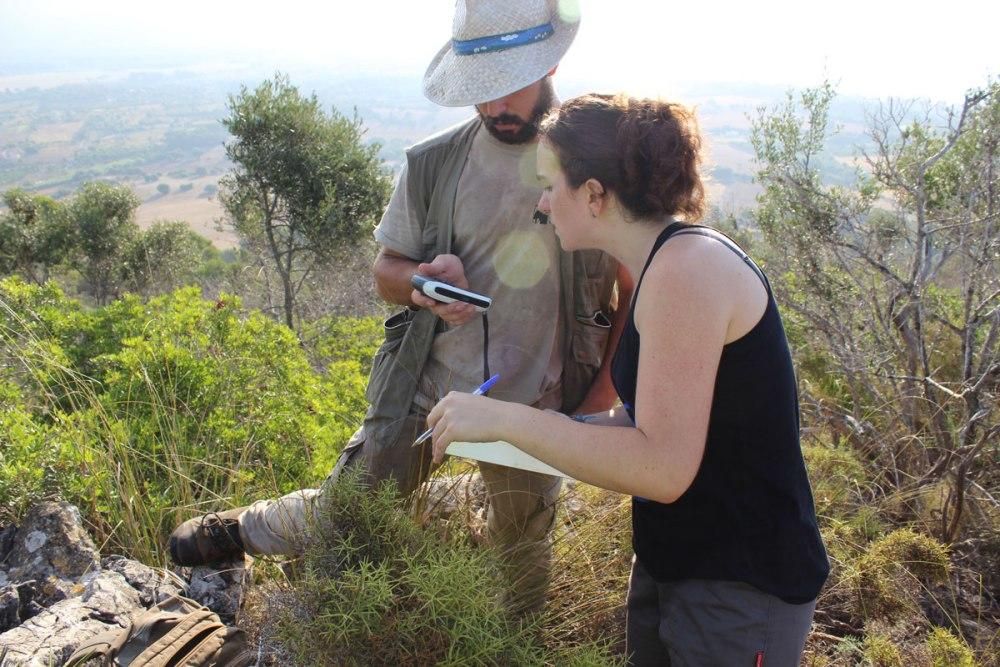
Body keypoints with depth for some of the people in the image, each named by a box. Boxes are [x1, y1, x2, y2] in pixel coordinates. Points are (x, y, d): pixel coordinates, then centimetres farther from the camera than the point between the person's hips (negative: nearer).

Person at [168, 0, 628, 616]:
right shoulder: (434, 163, -5)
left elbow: (638, 294, -3)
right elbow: (387, 268, 5)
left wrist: (600, 398, -11)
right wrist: (421, 282, -19)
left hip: (537, 406, -1)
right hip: (425, 387, 1)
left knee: (522, 558, 19)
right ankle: (241, 529, 46)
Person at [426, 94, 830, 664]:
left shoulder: (688, 266, -23)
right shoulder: (660, 263, 6)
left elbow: (662, 467, -28)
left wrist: (505, 419, -25)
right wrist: (561, 427, 1)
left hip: (741, 590, -8)